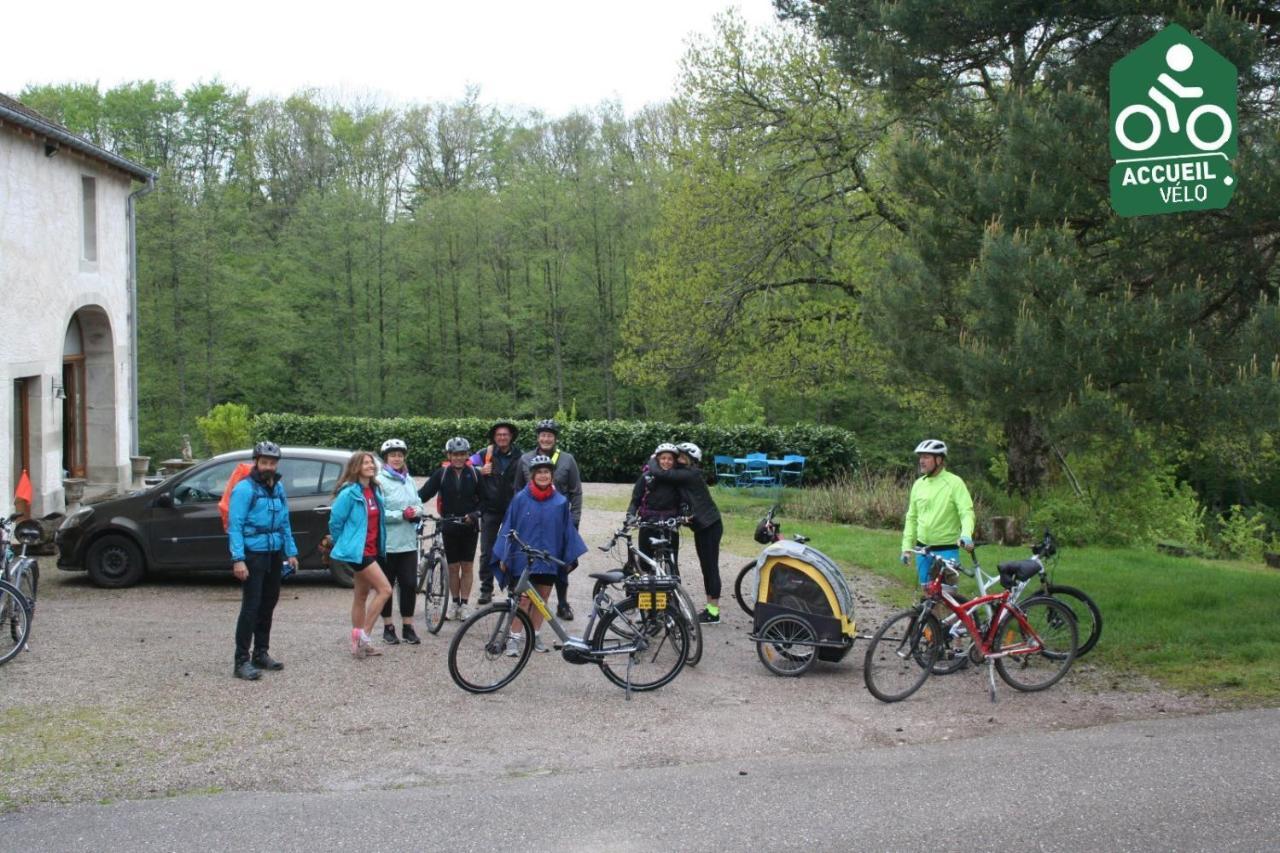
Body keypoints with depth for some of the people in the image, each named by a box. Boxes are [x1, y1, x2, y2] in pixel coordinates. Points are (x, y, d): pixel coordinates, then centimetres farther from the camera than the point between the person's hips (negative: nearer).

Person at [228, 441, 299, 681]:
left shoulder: (278, 488, 12)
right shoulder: (245, 488, -10)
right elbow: (235, 525, -15)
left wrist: (291, 552, 12)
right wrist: (238, 559, -22)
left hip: (274, 554, 7)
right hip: (253, 554, -7)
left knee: (268, 605, 14)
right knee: (251, 607, -10)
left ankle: (261, 654, 25)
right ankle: (241, 661, -8)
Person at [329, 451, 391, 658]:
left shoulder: (375, 491, 9)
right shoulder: (349, 493, -14)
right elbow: (335, 521, -9)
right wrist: (344, 545, 2)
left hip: (371, 551, 8)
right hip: (358, 551, -8)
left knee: (362, 596, 12)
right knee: (385, 589, -14)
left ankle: (358, 642, 19)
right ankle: (363, 634, -9)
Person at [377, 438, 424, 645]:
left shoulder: (409, 480, 11)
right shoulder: (380, 481, -8)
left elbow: (418, 504, 15)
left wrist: (415, 511, -7)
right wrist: (401, 515, -19)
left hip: (408, 542, 5)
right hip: (387, 543, -5)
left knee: (410, 585, 3)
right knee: (386, 586, 6)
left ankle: (408, 626, 13)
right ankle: (388, 627, 17)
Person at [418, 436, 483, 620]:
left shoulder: (474, 474, 0)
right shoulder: (441, 474, -2)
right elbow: (424, 493, -7)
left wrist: (475, 514, -14)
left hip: (469, 527, 0)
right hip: (449, 527, 0)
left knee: (467, 566, 4)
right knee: (453, 567, 7)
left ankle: (465, 604, 11)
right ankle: (455, 603, 19)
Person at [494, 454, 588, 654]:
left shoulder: (560, 502, 0)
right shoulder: (520, 499, -5)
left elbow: (568, 531, 7)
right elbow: (508, 527, -1)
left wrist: (569, 558, 6)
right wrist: (503, 557, -1)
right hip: (523, 558, -3)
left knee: (542, 598, 11)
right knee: (523, 599, -4)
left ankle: (534, 636, 24)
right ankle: (514, 638, 4)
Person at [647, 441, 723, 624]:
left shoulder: (690, 474, -17)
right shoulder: (683, 475, 12)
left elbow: (660, 474, -22)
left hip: (710, 526, -10)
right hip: (701, 526, 10)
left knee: (711, 567, -5)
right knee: (706, 567, 13)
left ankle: (714, 613, -1)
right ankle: (710, 608, 20)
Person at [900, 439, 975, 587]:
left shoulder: (954, 483, -9)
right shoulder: (918, 484, 7)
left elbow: (967, 512, -16)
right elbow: (912, 517, 14)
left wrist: (966, 535, -34)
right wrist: (906, 546, 10)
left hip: (947, 550, -5)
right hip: (923, 550, 5)